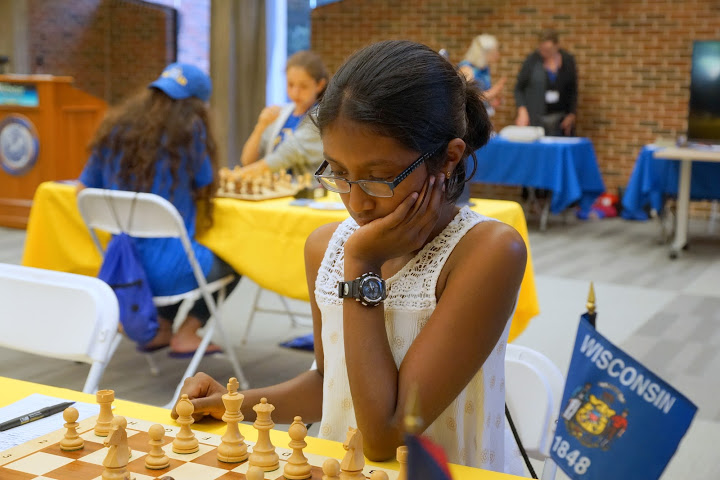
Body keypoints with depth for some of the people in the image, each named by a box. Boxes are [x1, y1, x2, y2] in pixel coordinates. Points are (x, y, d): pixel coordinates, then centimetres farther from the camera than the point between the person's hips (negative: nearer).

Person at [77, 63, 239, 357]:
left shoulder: (115, 127, 4)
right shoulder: (189, 128, -8)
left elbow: (83, 190, 9)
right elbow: (204, 189, 2)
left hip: (121, 268, 6)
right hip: (166, 270, -6)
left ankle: (161, 327, 25)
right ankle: (186, 334, 15)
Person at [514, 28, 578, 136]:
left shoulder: (568, 60, 4)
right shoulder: (532, 60, -3)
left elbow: (573, 90, 12)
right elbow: (519, 88, 2)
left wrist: (572, 114, 3)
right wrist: (522, 111, -12)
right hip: (536, 118, -2)